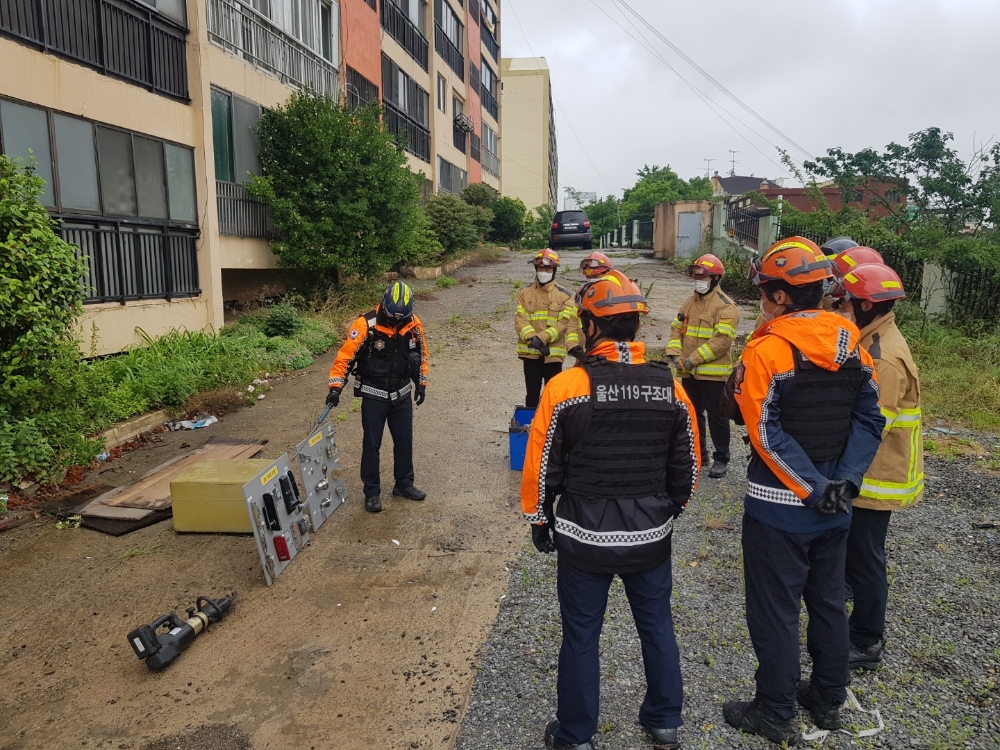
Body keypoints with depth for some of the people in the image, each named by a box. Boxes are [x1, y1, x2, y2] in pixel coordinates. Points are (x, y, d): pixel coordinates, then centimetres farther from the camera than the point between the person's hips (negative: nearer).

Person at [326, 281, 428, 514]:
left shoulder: (413, 324, -7)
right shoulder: (365, 325, -20)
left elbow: (421, 354, 9)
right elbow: (345, 356, -17)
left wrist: (421, 383, 11)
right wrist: (336, 386, -23)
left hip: (402, 394, 4)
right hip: (374, 395, -4)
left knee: (404, 440, 13)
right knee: (372, 444, 3)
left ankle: (404, 484, 29)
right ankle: (372, 492, 16)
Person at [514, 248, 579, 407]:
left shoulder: (564, 296, 1)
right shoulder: (524, 294, 6)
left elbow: (564, 324, -9)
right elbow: (520, 320, -4)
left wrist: (542, 338, -20)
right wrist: (533, 339, -20)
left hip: (553, 353, -1)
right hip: (530, 353, 1)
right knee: (532, 393, 10)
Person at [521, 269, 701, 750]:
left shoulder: (564, 387, -16)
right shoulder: (671, 388, -5)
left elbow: (541, 465, -9)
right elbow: (687, 465, 4)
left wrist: (539, 520, 6)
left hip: (584, 536, -3)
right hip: (651, 534, 3)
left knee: (581, 636, 13)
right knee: (657, 627, 21)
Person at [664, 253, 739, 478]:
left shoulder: (725, 306, -13)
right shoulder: (690, 302, 13)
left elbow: (721, 340, -21)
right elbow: (677, 329, 11)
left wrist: (694, 358, -22)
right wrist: (675, 353, -6)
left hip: (713, 373, -7)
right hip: (689, 372, 8)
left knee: (716, 417, 1)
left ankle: (721, 459, 13)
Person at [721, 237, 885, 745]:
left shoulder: (767, 350, -18)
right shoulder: (850, 340, 1)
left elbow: (767, 435, -21)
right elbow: (869, 420, 0)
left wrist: (813, 489, -15)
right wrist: (845, 479, -5)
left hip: (779, 505, -6)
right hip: (835, 507, 7)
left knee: (775, 611, 8)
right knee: (828, 601, 21)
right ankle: (828, 699, 38)